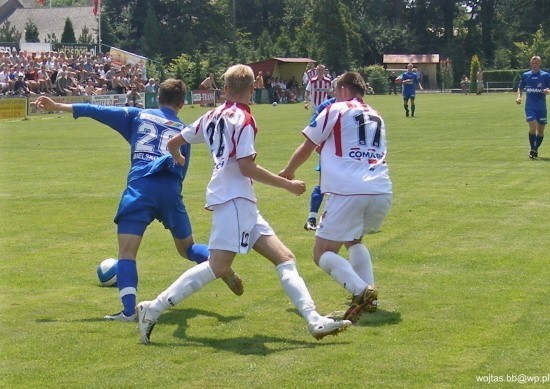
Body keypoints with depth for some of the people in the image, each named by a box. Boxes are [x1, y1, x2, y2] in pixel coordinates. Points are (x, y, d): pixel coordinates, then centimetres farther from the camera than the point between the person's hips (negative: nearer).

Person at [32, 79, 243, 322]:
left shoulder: (138, 116, 17)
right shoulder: (184, 130, 21)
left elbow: (96, 111, 15)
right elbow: (182, 169, 17)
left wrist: (57, 107, 20)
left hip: (139, 187, -2)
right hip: (171, 190, 3)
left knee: (126, 253, -5)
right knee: (187, 247, 23)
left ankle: (129, 310, -21)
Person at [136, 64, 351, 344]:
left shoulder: (212, 117, 17)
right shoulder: (243, 119, -6)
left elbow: (173, 144, 24)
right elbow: (246, 167, -14)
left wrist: (179, 160, 48)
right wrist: (287, 184, -7)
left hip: (242, 203, 10)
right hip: (234, 198, -10)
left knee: (284, 258, 4)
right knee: (218, 266, -16)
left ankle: (315, 321, -5)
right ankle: (154, 308, -14)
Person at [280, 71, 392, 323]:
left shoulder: (335, 111, 8)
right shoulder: (376, 118, 24)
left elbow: (306, 149, 14)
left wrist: (288, 172, 33)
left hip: (349, 193, -6)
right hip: (382, 192, 6)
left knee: (322, 253, 2)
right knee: (354, 240, 30)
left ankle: (361, 290, -23)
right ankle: (369, 299, 13)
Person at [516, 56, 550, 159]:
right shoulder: (525, 75, 8)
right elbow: (520, 88, 17)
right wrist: (519, 96, -1)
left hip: (542, 107, 0)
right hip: (530, 106, 0)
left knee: (541, 130, 5)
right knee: (533, 127, -16)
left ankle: (536, 149, 23)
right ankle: (532, 150, -5)